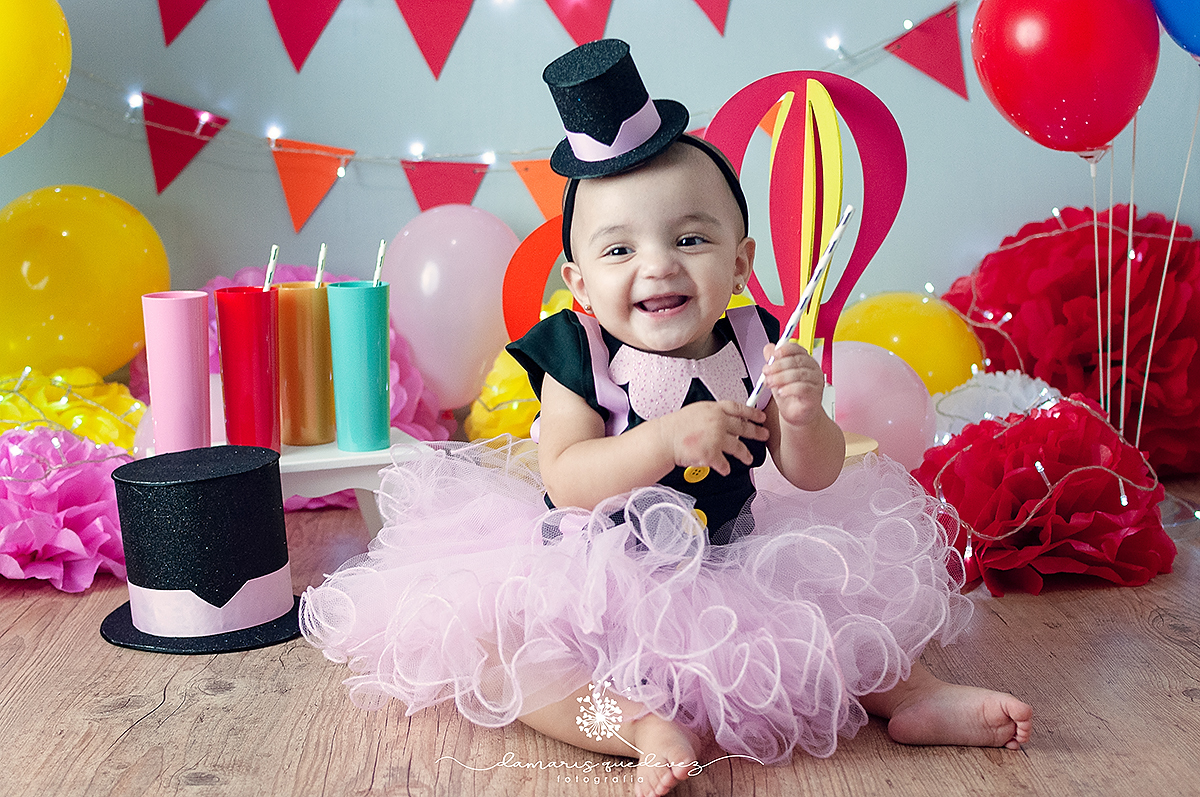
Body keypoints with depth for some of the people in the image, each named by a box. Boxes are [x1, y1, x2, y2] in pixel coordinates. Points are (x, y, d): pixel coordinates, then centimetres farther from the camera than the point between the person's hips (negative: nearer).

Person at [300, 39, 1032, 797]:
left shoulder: (753, 346, -8)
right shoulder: (579, 356, -15)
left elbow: (814, 477, -5)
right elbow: (565, 480, -24)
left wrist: (801, 417, -28)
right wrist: (670, 437, -35)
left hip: (731, 560, 3)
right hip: (592, 578, -2)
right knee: (484, 645, -22)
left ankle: (906, 691, 20)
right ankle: (643, 726, -23)